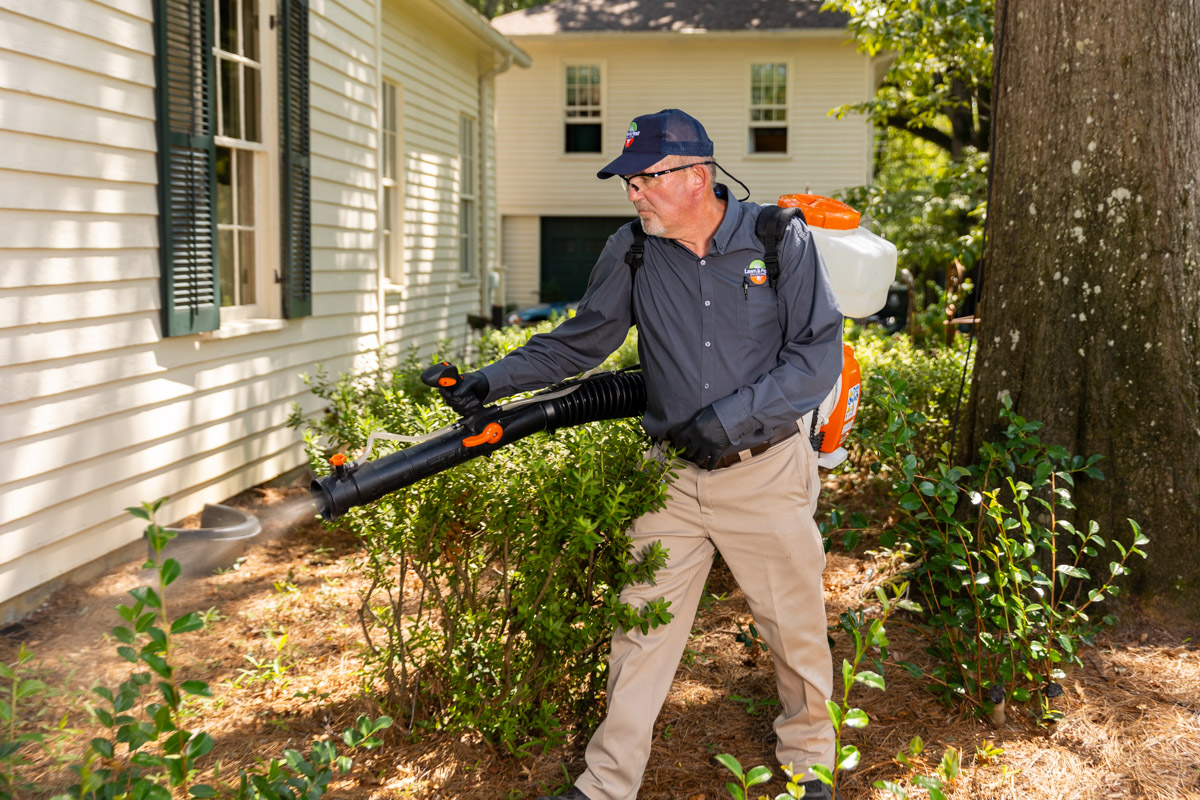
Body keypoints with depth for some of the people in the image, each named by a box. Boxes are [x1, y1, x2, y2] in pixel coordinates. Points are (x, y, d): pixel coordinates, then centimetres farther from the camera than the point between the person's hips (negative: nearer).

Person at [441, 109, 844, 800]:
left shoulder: (782, 239, -8)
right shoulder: (631, 252, 0)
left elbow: (819, 354, -9)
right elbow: (580, 343, 9)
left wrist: (730, 417, -17)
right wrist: (497, 379, -3)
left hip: (767, 472, -2)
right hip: (672, 476, 2)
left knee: (797, 628, 11)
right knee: (641, 630, 5)